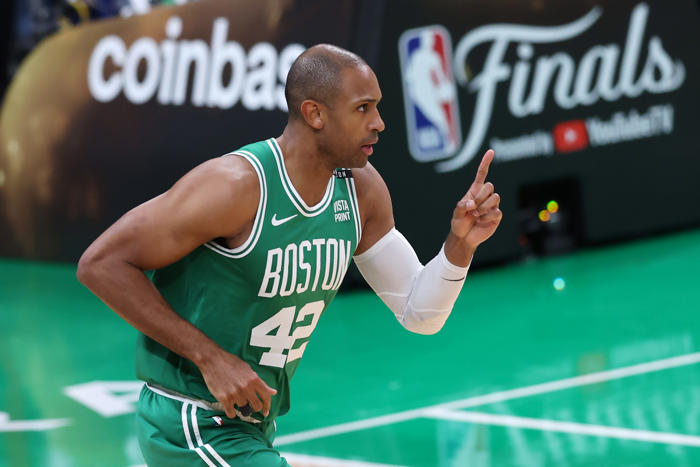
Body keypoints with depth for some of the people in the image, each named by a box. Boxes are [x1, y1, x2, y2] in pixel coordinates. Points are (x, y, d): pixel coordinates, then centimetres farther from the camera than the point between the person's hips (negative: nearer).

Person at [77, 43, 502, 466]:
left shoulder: (362, 188, -1)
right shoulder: (237, 185, -24)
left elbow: (420, 315, 4)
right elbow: (100, 264, -21)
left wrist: (461, 244, -16)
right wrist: (209, 356, -25)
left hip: (255, 427, 9)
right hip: (192, 427, -9)